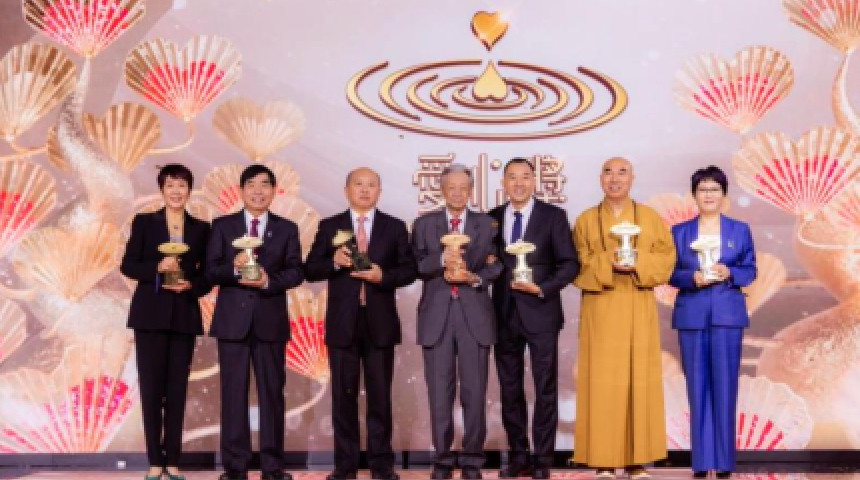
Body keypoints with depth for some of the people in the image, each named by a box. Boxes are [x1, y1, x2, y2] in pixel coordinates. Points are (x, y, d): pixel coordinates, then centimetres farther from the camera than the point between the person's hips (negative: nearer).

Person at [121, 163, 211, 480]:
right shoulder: (144, 222, 4)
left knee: (177, 389, 3)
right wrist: (158, 268, -16)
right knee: (151, 388, -2)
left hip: (184, 316, 2)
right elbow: (127, 266, 0)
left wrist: (190, 285, -12)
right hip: (150, 314, -1)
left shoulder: (201, 228, 9)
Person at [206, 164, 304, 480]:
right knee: (233, 393, 1)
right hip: (233, 320, 0)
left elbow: (296, 272, 0)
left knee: (272, 392, 3)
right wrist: (233, 267, -19)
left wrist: (268, 281, -17)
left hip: (270, 320, 1)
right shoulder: (222, 226, 7)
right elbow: (210, 271, 1)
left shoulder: (287, 229, 9)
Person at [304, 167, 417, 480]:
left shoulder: (394, 227, 7)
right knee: (343, 395, 4)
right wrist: (334, 262, -16)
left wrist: (383, 275, -14)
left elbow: (409, 270, 3)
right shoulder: (329, 227, 5)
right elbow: (310, 270, 2)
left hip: (380, 323, 0)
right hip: (342, 323, 0)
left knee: (380, 395, 4)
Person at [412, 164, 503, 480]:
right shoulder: (424, 224, 9)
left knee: (475, 392, 1)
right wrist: (441, 260, -17)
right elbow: (413, 266, -1)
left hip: (474, 315, 0)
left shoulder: (487, 225, 10)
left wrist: (474, 277, -14)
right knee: (439, 392, 3)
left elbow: (496, 266, 4)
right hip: (436, 316, 0)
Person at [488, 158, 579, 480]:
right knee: (510, 390, 8)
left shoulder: (553, 216, -1)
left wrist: (542, 288, -15)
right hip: (504, 314, 3)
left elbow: (570, 263, -4)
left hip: (540, 312, -3)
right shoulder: (492, 218, 8)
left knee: (545, 389, 2)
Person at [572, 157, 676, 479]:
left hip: (638, 310, 1)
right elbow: (577, 265, 0)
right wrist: (608, 262, -17)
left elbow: (666, 259, 2)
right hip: (600, 310, -1)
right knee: (602, 381, -4)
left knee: (639, 379, 0)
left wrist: (638, 262, -16)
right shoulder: (586, 220, 7)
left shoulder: (650, 217, 8)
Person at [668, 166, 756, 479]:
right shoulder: (679, 231, 9)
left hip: (728, 314, 0)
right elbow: (671, 273, 6)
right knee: (697, 386, 2)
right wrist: (693, 278, -14)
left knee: (725, 385, -2)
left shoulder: (740, 230, 9)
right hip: (691, 315, 1)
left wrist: (729, 273, -13)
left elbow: (750, 270, 7)